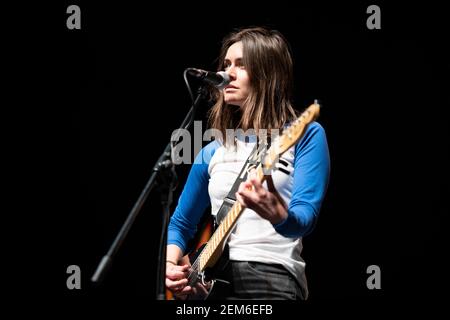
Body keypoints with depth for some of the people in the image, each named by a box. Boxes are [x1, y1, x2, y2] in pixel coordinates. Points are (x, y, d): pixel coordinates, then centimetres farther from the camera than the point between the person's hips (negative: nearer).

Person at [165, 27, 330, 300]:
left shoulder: (304, 136, 2)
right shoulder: (213, 152, 18)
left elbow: (306, 217, -10)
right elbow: (181, 223, 23)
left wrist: (278, 216, -31)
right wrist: (171, 263, 4)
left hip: (270, 277, -5)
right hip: (207, 278, 5)